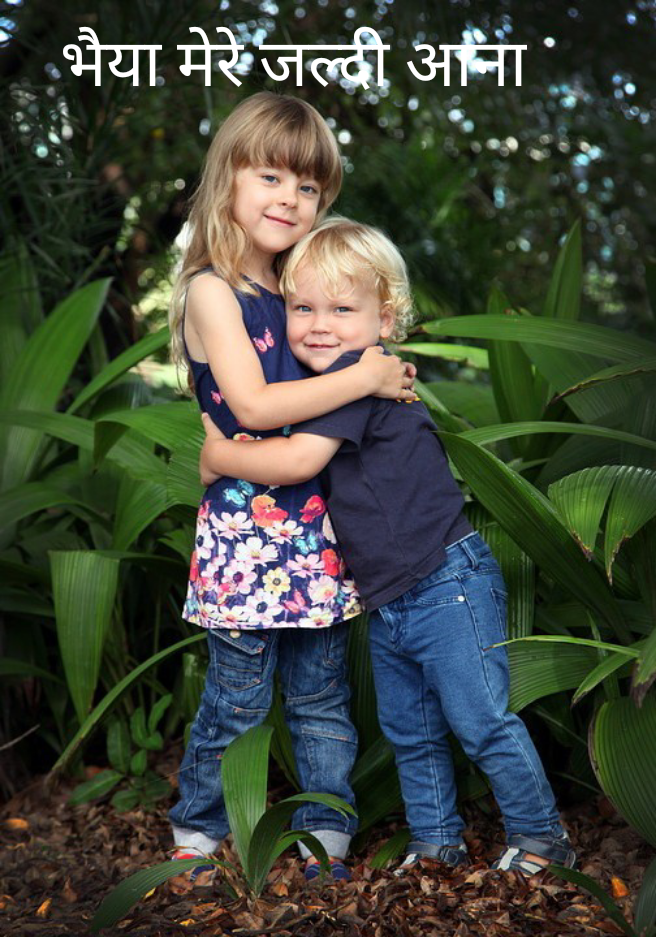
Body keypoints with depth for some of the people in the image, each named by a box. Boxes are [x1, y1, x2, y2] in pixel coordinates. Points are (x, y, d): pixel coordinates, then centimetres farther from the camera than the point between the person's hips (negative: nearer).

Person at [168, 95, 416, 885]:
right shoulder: (212, 291, -9)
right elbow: (251, 405, -19)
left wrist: (384, 369, 0)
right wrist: (363, 378, -17)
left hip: (314, 530, 6)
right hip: (245, 530, -6)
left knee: (322, 695, 12)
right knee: (238, 701, 5)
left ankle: (326, 839, 25)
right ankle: (197, 833, 25)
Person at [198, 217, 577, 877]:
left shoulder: (360, 372, -18)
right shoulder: (326, 388, 11)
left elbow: (298, 460, -24)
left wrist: (216, 456, -10)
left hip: (447, 585, -9)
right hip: (387, 603, 9)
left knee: (481, 723, 0)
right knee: (410, 733, 17)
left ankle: (540, 839, 18)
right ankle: (437, 844, 32)